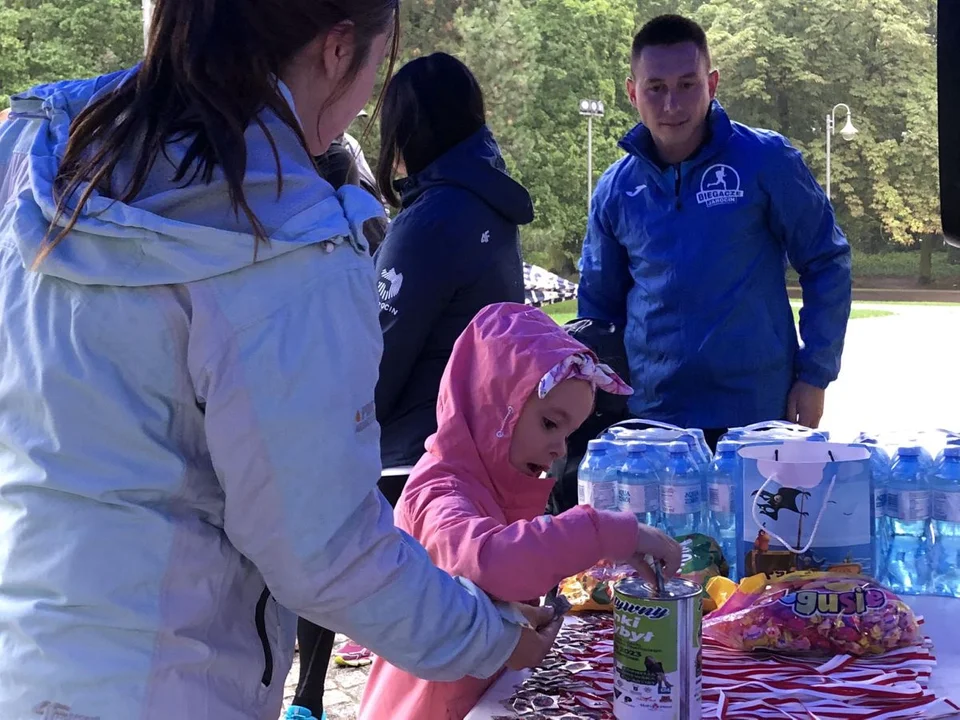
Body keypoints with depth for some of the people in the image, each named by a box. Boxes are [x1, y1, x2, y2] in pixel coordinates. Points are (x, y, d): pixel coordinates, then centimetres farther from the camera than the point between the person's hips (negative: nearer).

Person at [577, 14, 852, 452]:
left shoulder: (765, 160, -6)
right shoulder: (616, 189, 3)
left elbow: (826, 264, 1)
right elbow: (598, 305, 14)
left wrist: (814, 375, -3)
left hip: (756, 412, -2)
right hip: (649, 416, 3)